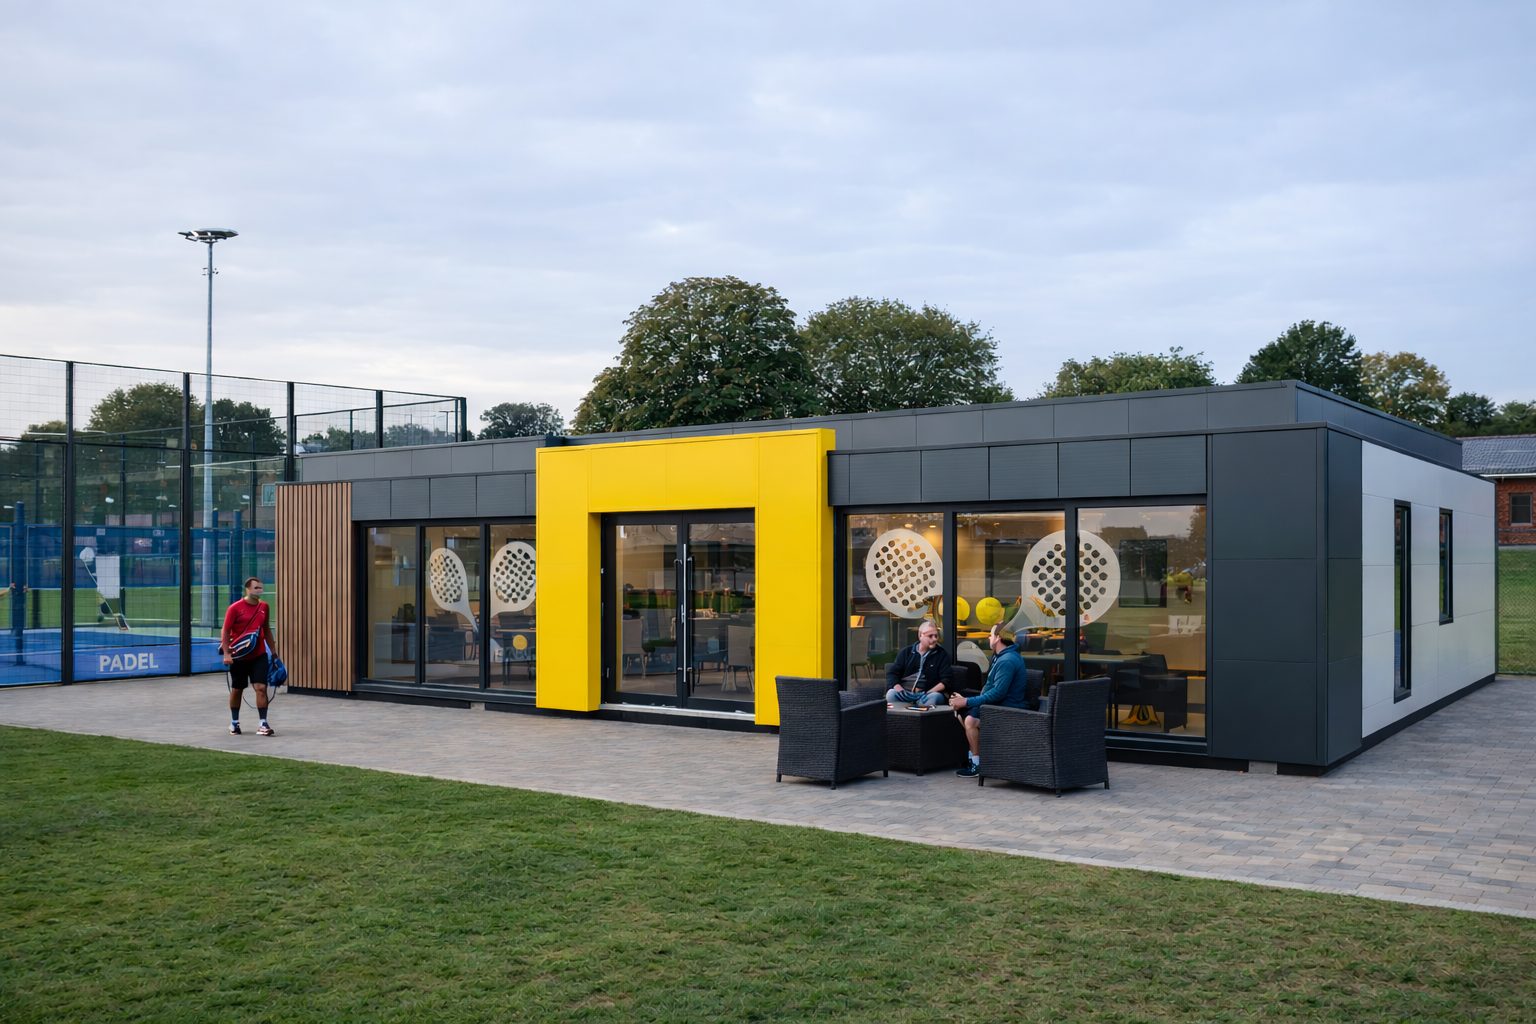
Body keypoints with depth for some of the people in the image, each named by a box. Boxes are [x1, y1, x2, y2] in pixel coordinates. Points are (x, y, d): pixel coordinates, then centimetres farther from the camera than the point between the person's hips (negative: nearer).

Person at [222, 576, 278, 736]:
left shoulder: (264, 607, 4)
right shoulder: (235, 608, -9)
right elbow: (226, 631, -8)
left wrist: (273, 651, 16)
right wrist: (226, 654, -16)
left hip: (259, 655, 2)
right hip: (239, 656, -2)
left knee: (261, 688, -9)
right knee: (237, 690, 11)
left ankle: (263, 724, -10)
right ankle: (234, 723, 28)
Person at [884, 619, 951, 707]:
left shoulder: (942, 655, 11)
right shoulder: (906, 652, 15)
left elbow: (946, 680, 2)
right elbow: (892, 673, 11)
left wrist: (929, 693, -14)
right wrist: (898, 688, -11)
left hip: (927, 694, -1)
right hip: (905, 693, 1)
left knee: (935, 697, -36)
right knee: (891, 693, -31)